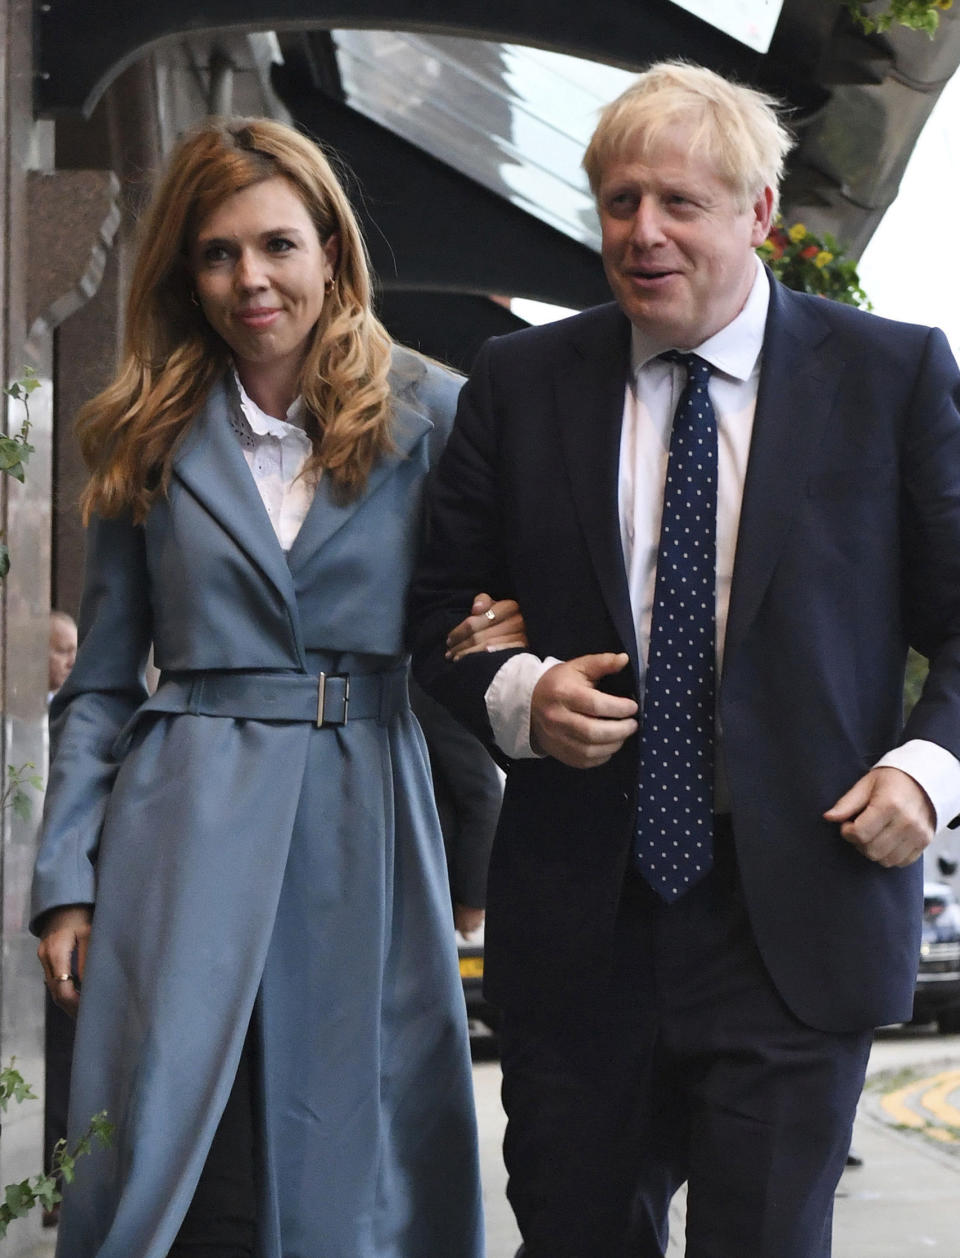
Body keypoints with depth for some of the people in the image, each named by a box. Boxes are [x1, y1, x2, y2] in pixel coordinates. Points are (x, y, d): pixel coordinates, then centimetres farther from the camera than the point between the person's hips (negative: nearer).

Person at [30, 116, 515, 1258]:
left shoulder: (429, 416, 5)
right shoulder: (151, 438, 9)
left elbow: (488, 613, 10)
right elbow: (100, 682, 10)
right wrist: (64, 882, 3)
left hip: (370, 823, 0)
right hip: (189, 834, 1)